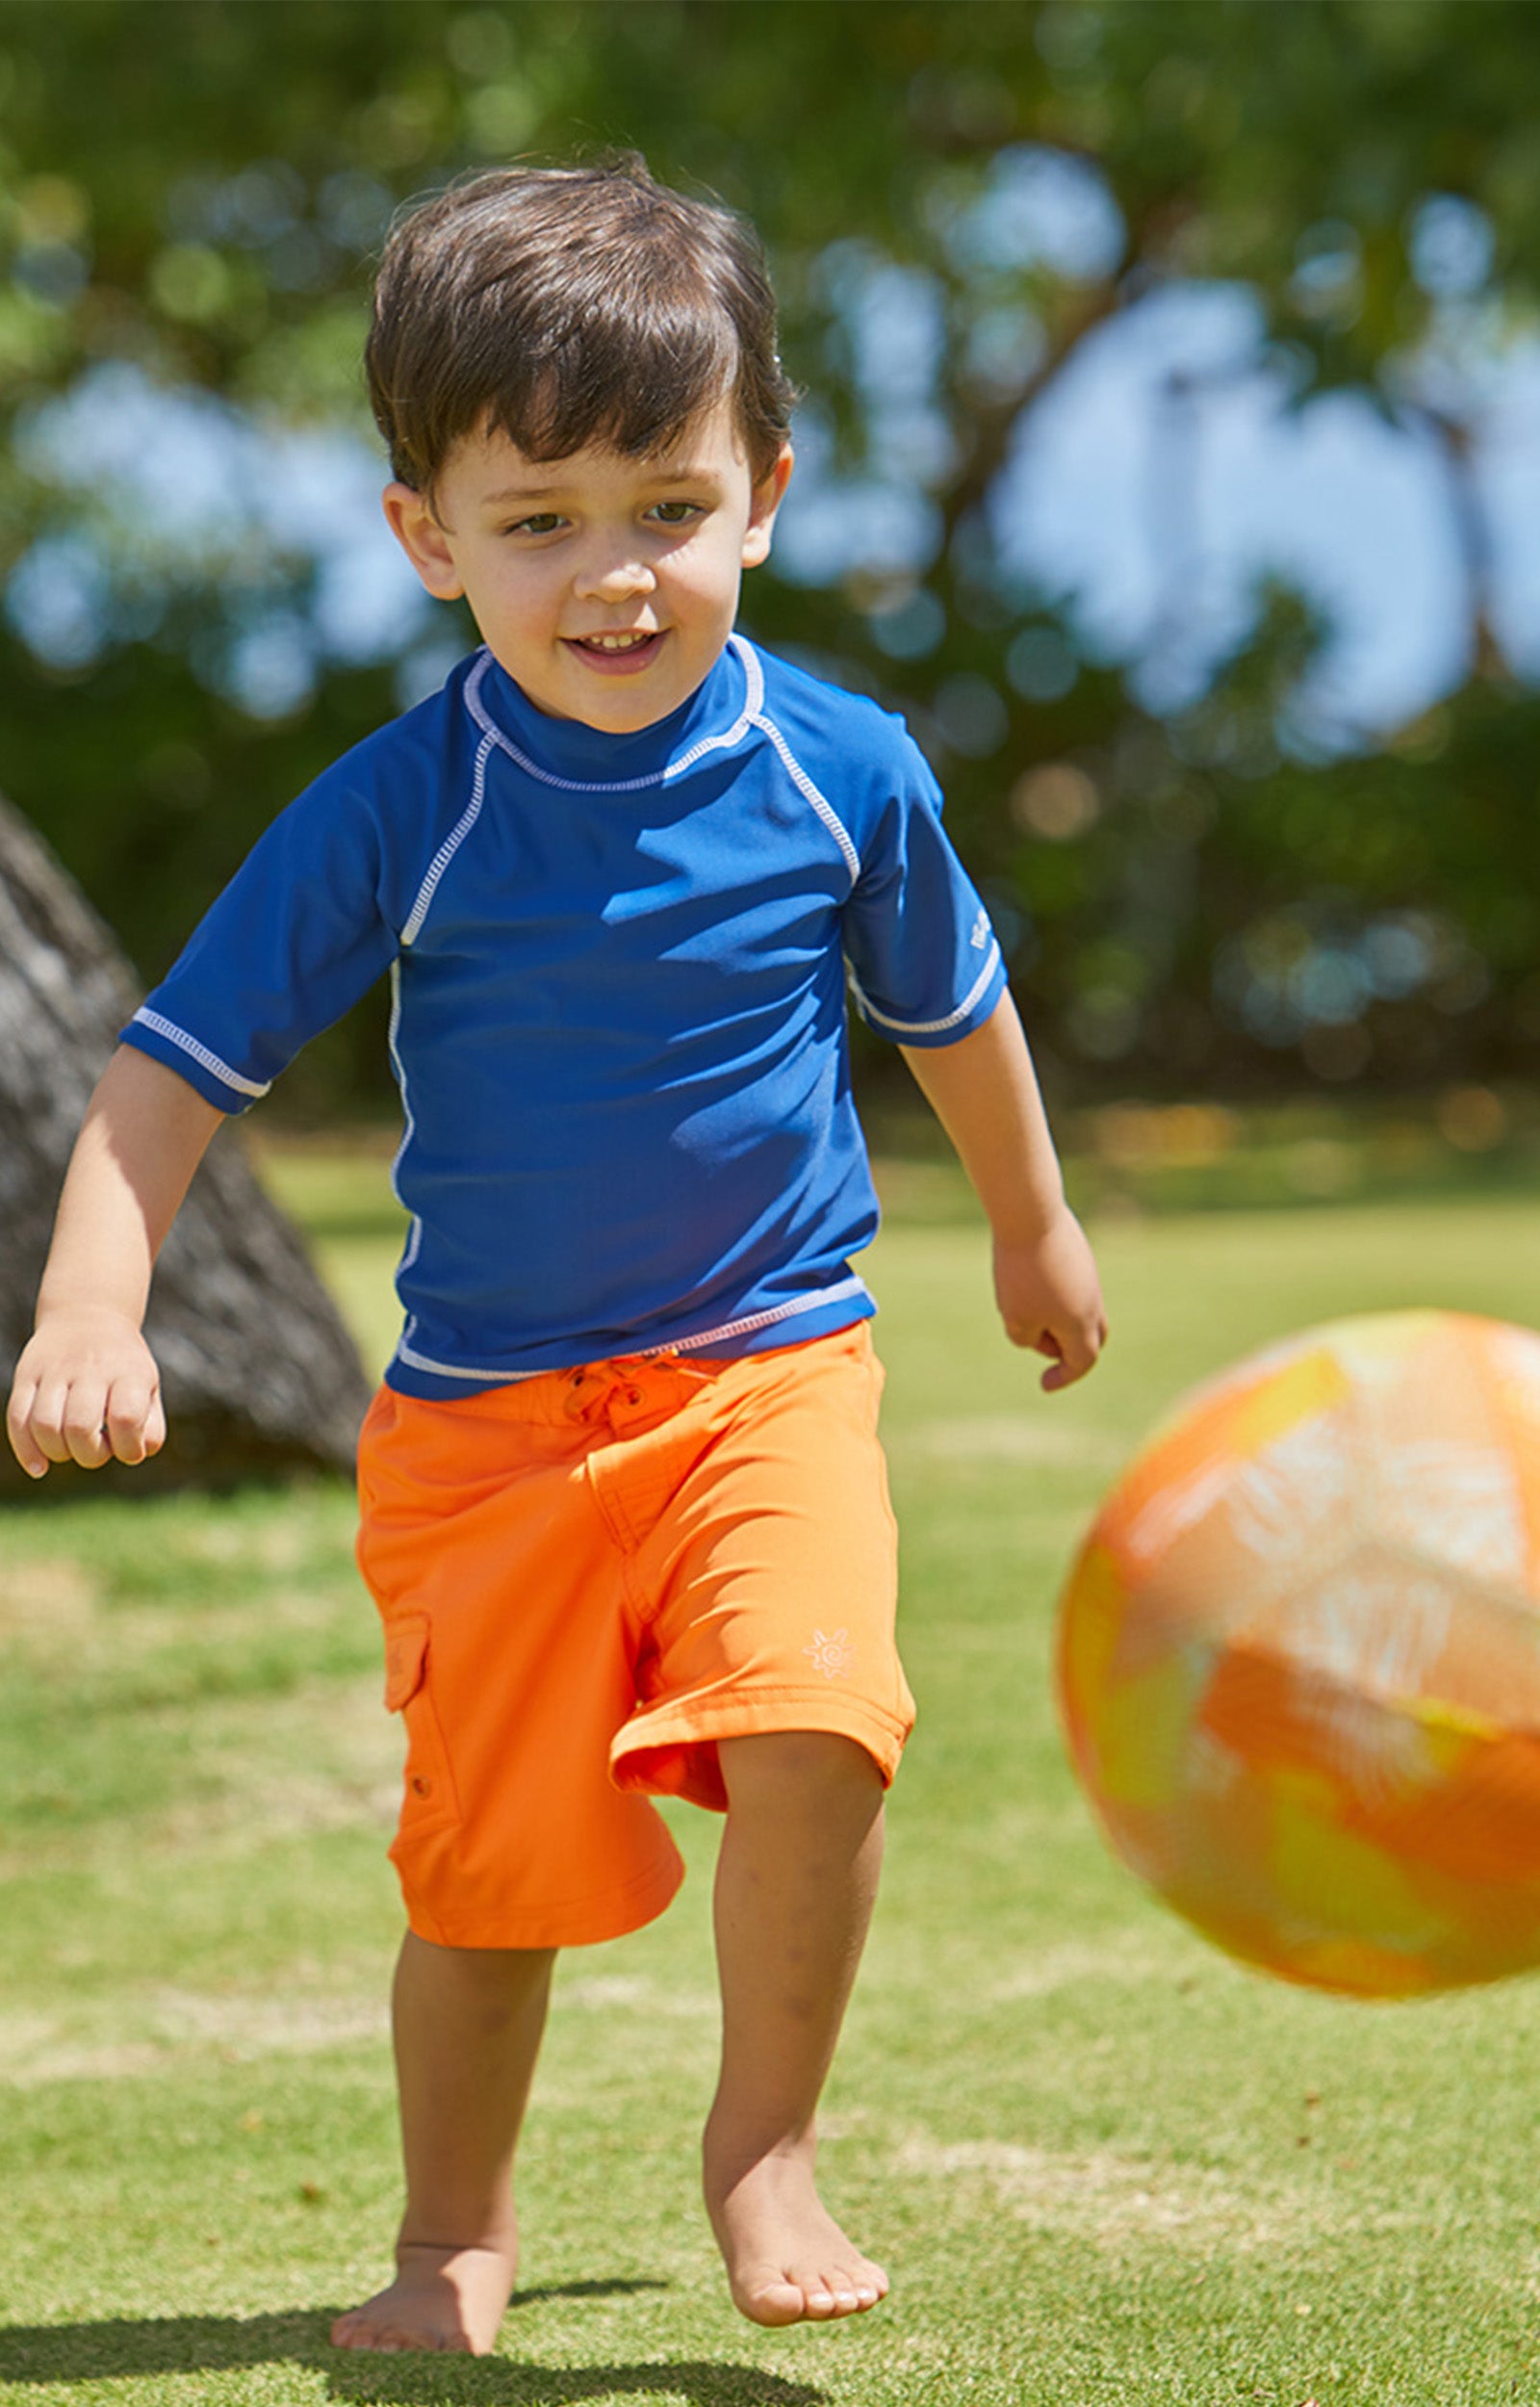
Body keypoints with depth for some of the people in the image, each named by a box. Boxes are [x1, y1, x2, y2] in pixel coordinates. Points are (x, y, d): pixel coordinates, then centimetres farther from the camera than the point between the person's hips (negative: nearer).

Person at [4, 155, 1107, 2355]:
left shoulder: (843, 773, -7)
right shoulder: (397, 814, -12)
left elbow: (951, 1008, 13)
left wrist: (1034, 1227, 27)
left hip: (770, 1370, 0)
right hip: (486, 1411, 0)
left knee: (808, 1720, -25)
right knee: (488, 1846, 6)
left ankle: (765, 2143, -1)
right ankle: (455, 2236, 32)